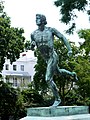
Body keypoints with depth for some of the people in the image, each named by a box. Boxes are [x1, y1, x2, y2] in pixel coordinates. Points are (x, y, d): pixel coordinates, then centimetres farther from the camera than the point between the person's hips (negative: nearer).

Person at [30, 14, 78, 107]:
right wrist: (32, 45, -15)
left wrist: (69, 49, -4)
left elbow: (62, 37, -2)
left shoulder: (51, 30, -12)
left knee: (48, 79, -14)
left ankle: (57, 99, 2)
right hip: (46, 58, 7)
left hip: (52, 57, -7)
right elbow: (32, 48, 9)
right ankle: (72, 74, 60)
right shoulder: (33, 34, -1)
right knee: (57, 71, 30)